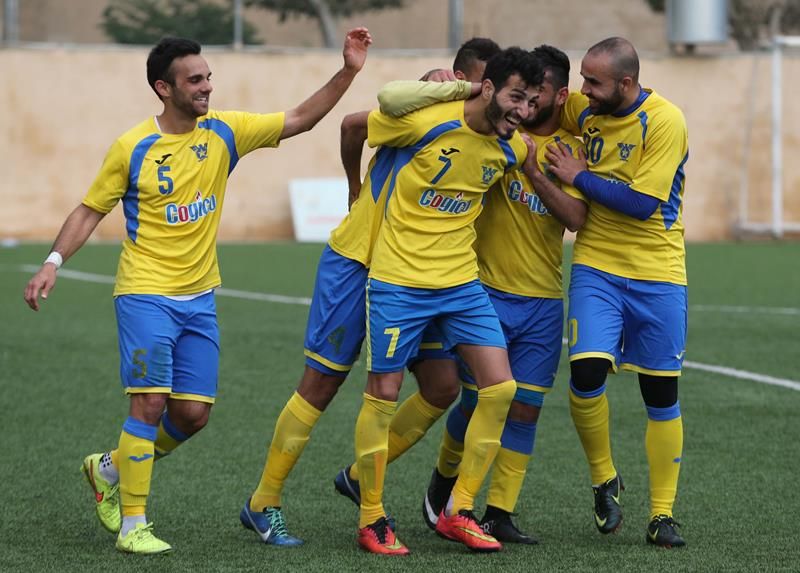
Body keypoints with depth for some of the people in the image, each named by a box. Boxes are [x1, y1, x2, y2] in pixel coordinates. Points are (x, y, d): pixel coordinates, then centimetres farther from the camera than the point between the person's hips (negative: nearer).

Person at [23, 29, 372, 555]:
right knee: (151, 403, -14)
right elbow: (91, 210, 1)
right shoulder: (132, 148, -8)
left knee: (194, 413, 3)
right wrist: (54, 262, -11)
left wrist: (349, 71, -9)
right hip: (145, 295, -5)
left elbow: (300, 120, 1)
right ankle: (132, 525, -4)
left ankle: (112, 469, 29)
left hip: (199, 298, 5)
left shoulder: (224, 132, 1)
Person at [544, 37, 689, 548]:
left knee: (661, 394, 3)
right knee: (587, 371, -17)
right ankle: (604, 479, 7)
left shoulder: (664, 122, -15)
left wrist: (581, 177, -13)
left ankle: (663, 515, 14)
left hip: (657, 274, -3)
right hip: (597, 266, 3)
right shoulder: (584, 109, 0)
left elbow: (643, 203, -19)